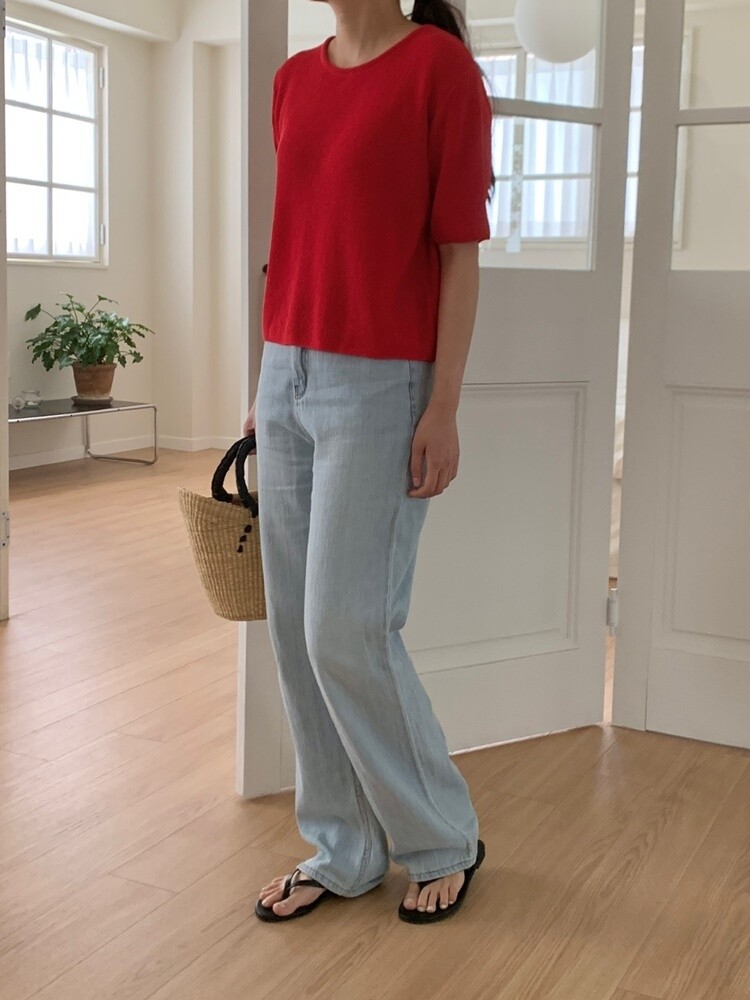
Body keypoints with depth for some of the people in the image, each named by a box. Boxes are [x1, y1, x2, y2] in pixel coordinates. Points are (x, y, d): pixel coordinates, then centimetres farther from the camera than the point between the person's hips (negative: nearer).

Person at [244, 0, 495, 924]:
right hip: (287, 377, 7)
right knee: (296, 628, 7)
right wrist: (268, 386, 14)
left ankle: (442, 840, 19)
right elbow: (298, 243, 15)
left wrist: (444, 407, -12)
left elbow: (459, 251, -9)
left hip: (380, 387, -7)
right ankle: (343, 849, 23)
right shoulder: (294, 79, 13)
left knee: (347, 630, -4)